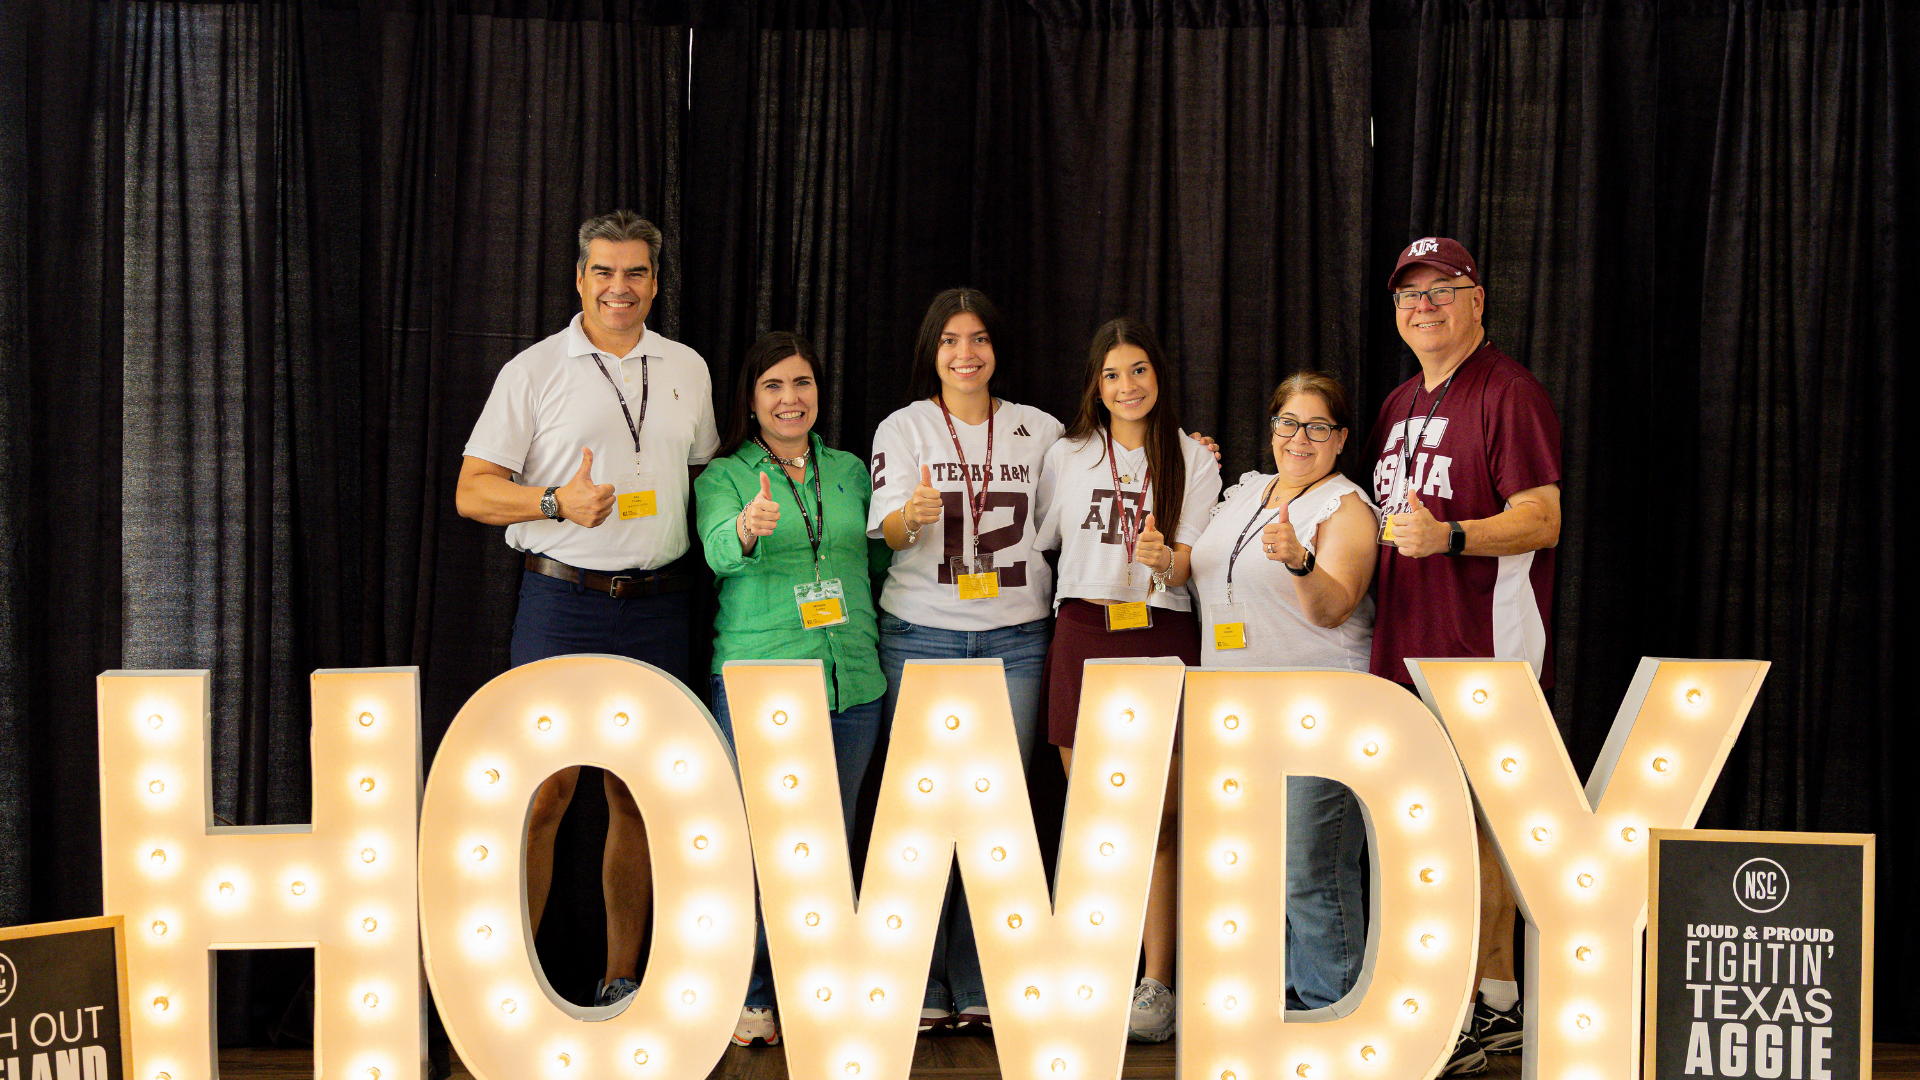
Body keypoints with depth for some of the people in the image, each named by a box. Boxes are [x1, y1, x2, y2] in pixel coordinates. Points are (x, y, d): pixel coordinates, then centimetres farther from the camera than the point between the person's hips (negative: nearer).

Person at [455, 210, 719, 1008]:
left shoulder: (687, 370, 13)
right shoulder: (533, 371, 1)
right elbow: (473, 493, -2)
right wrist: (559, 503, -17)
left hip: (657, 605, 4)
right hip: (563, 601, -4)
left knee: (637, 794, 7)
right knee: (544, 790, -8)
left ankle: (623, 981, 16)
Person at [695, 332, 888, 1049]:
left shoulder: (849, 471, 15)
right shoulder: (723, 475, 3)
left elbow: (876, 559, 22)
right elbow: (719, 550, -17)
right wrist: (749, 526, -38)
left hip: (852, 681, 4)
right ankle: (748, 994, 10)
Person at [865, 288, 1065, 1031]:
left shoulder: (1040, 431, 11)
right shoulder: (903, 428, 5)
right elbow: (886, 530, -5)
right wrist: (912, 515, -29)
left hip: (1017, 637, 2)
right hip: (922, 635, -2)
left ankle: (978, 986, 10)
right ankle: (920, 989, 5)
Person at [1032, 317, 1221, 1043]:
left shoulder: (1192, 461, 7)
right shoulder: (1067, 457, 12)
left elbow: (1192, 562, 0)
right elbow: (1033, 542, 18)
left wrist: (1164, 560, -22)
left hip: (1160, 638, -1)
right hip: (1082, 638, 2)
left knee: (1155, 820, -5)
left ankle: (1157, 985, -1)